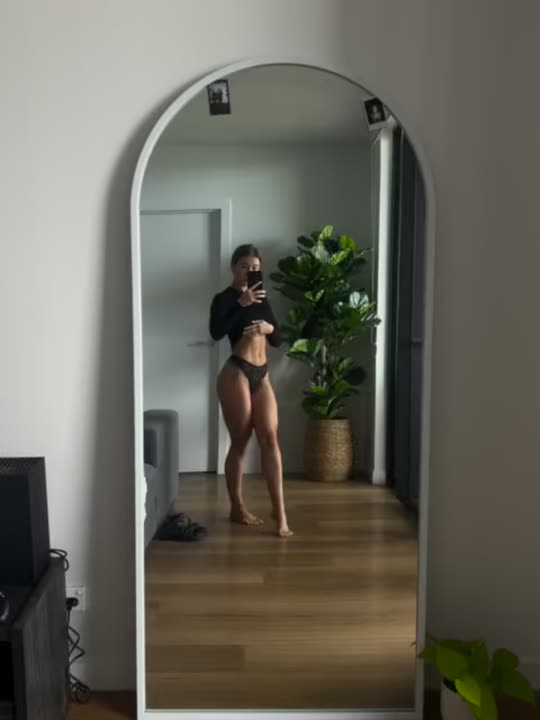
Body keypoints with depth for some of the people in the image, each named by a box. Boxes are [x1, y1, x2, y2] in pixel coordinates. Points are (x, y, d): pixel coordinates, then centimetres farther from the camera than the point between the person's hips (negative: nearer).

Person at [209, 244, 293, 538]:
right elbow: (216, 332, -24)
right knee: (240, 442, 1)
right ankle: (237, 508, 15)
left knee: (270, 438, -3)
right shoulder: (225, 298, -4)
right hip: (236, 374, -6)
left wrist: (270, 328, -5)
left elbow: (278, 340, 16)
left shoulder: (261, 298, 16)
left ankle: (280, 511, -4)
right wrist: (241, 304, -24)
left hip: (261, 375, 6)